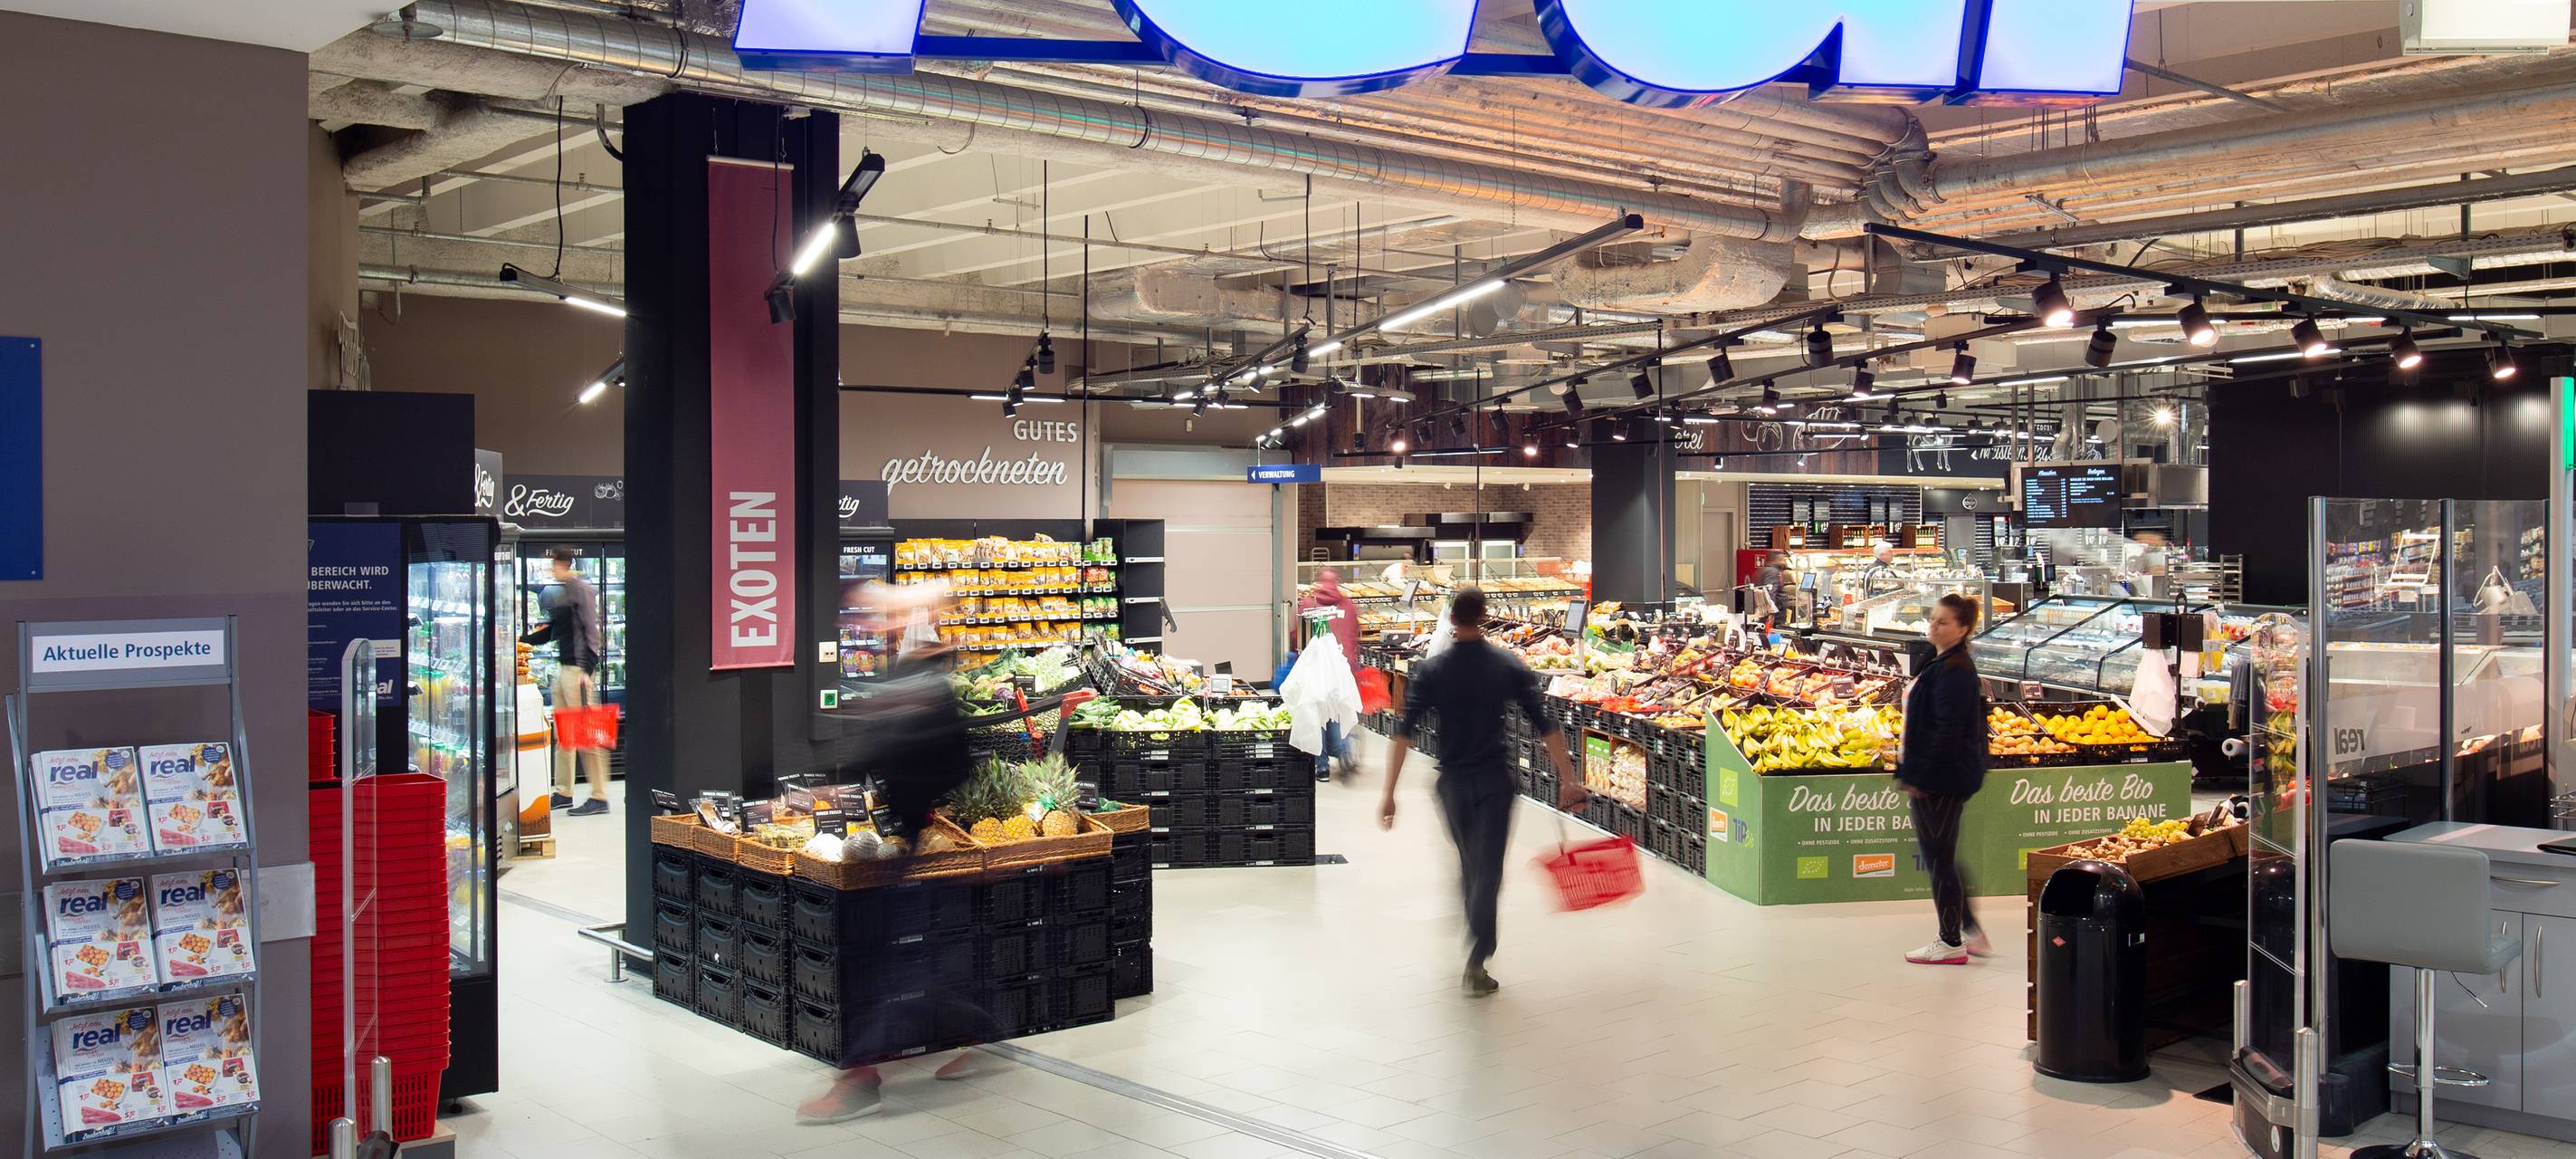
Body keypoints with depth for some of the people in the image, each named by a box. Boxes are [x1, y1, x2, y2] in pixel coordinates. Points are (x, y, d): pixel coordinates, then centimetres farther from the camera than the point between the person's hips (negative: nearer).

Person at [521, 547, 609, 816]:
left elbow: (590, 632, -15)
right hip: (562, 669, 9)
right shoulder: (557, 593, 17)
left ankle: (599, 797, -6)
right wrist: (520, 640, 19)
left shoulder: (582, 590, -10)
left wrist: (586, 670, -21)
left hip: (579, 669, -9)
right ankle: (563, 792, 22)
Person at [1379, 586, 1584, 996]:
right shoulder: (1509, 666, -5)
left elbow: (1404, 734, -11)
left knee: (1468, 864, 22)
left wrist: (1389, 793, -10)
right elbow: (1545, 727, -7)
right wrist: (1569, 780, -2)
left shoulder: (1431, 670, -5)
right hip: (1495, 781, -1)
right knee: (1488, 870, 1)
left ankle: (1476, 942, 37)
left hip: (1452, 781, 2)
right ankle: (1475, 966, -6)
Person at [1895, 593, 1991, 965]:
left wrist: (1919, 777, -21)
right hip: (1939, 777, 11)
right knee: (1938, 855, 18)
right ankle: (1971, 931, 26)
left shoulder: (1954, 671, -19)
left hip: (1943, 779, -11)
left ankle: (1951, 944, 8)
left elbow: (1947, 732, -24)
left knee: (1939, 857, -2)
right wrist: (1910, 769, 22)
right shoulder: (1944, 663, 14)